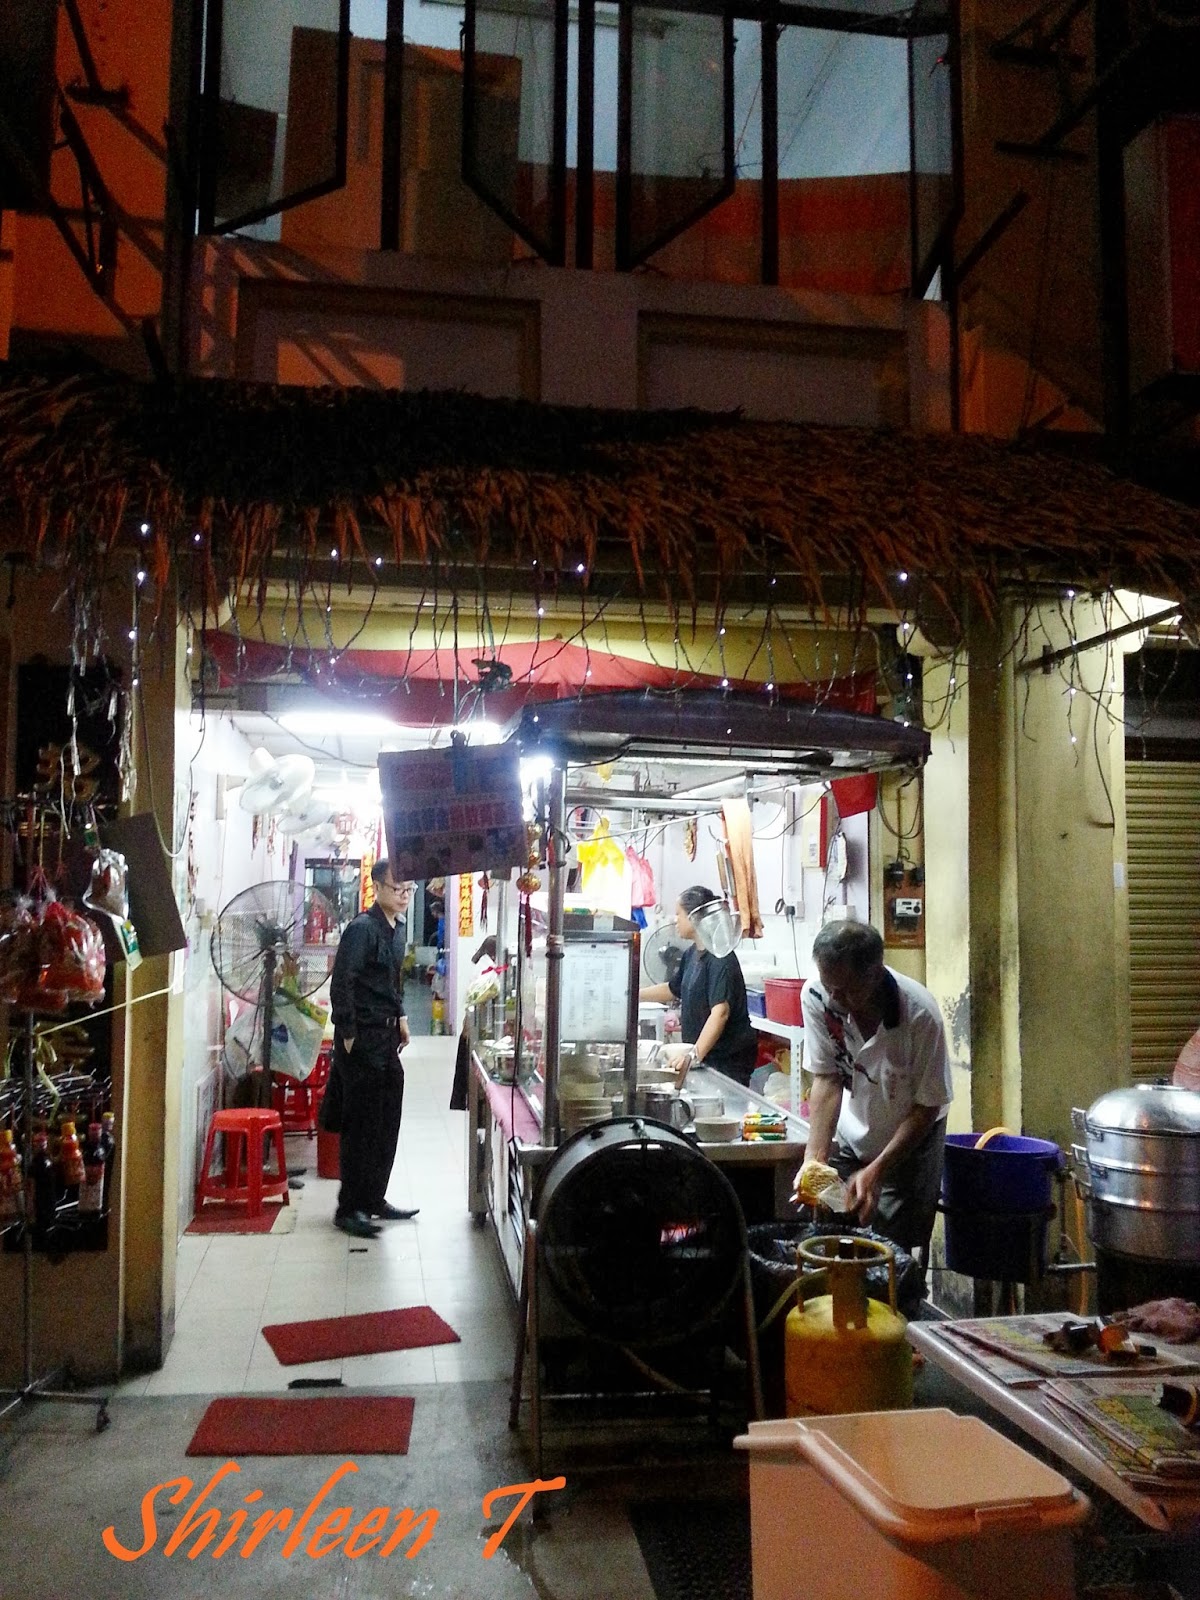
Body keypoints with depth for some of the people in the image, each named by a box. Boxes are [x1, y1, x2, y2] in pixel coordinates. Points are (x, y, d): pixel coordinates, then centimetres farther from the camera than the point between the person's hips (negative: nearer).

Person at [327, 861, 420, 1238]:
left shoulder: (398, 926, 10)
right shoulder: (362, 928, -17)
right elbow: (341, 985, -22)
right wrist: (348, 1036, -19)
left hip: (387, 1039, 9)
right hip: (361, 1041, -9)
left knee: (387, 1124, 14)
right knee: (362, 1126, -2)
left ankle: (373, 1199, 26)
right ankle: (349, 1209, 9)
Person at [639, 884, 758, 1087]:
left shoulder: (720, 959, -17)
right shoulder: (692, 954, 11)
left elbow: (720, 1013, -28)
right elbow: (673, 990, 28)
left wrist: (695, 1055, -37)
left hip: (729, 1060, -8)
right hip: (706, 1056, 8)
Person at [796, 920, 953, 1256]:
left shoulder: (920, 1014, -31)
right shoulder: (816, 996, -24)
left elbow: (927, 1108, -20)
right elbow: (826, 1079, -17)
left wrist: (876, 1171, -26)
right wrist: (814, 1158, -26)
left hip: (910, 1140, -2)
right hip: (848, 1138, 3)